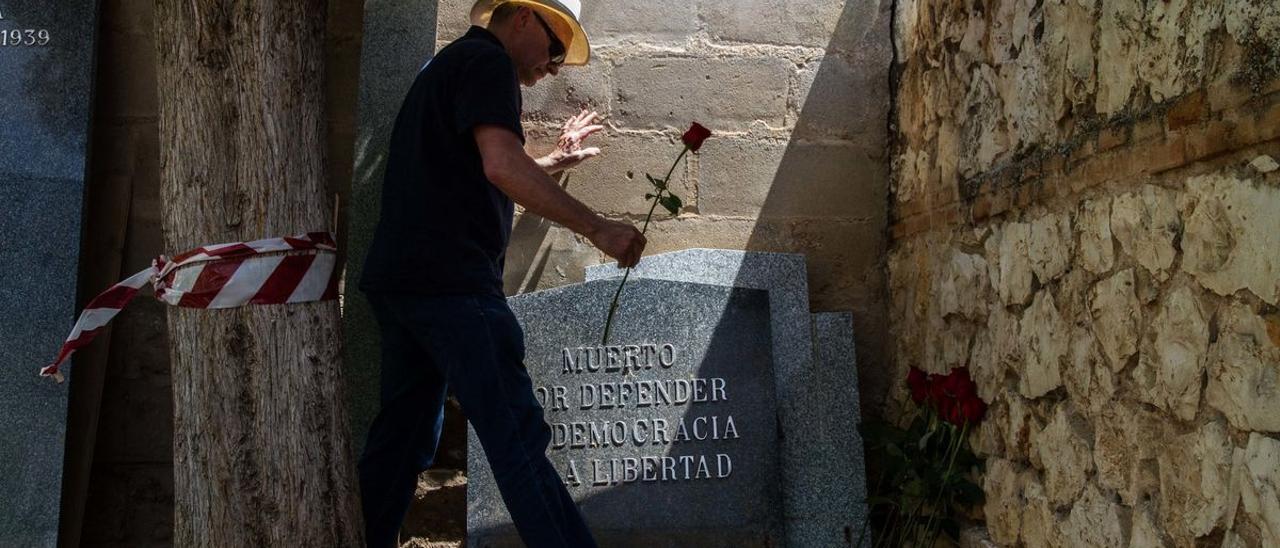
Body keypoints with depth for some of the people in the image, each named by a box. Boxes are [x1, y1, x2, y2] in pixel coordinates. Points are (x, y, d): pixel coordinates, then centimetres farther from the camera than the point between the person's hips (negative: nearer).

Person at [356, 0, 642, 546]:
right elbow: (502, 166, -21)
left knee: (404, 436, 14)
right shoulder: (487, 61, -5)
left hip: (399, 278, 10)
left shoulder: (447, 65, 26)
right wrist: (597, 228, -21)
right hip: (450, 281, -10)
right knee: (518, 437, -12)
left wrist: (553, 161, 38)